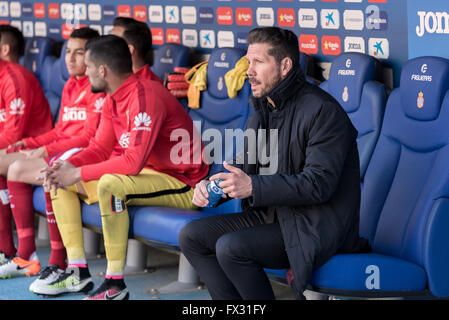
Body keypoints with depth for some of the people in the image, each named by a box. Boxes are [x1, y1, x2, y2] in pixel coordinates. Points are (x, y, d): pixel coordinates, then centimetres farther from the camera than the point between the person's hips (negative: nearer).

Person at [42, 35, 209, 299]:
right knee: (61, 182, 6)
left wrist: (79, 174, -24)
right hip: (148, 174, 10)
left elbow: (134, 161, -31)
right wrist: (70, 165, -10)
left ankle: (115, 285, -28)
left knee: (110, 184, -37)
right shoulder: (114, 98, 6)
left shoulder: (145, 96, -24)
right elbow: (100, 148, 10)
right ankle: (78, 272, 3)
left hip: (182, 184, -10)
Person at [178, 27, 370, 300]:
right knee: (192, 236, -1)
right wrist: (212, 185, -7)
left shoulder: (322, 110, -17)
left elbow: (320, 183, -24)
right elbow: (243, 167, 16)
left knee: (231, 247, -27)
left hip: (314, 229, -9)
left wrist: (253, 186, -31)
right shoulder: (262, 109, 12)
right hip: (271, 215, 9)